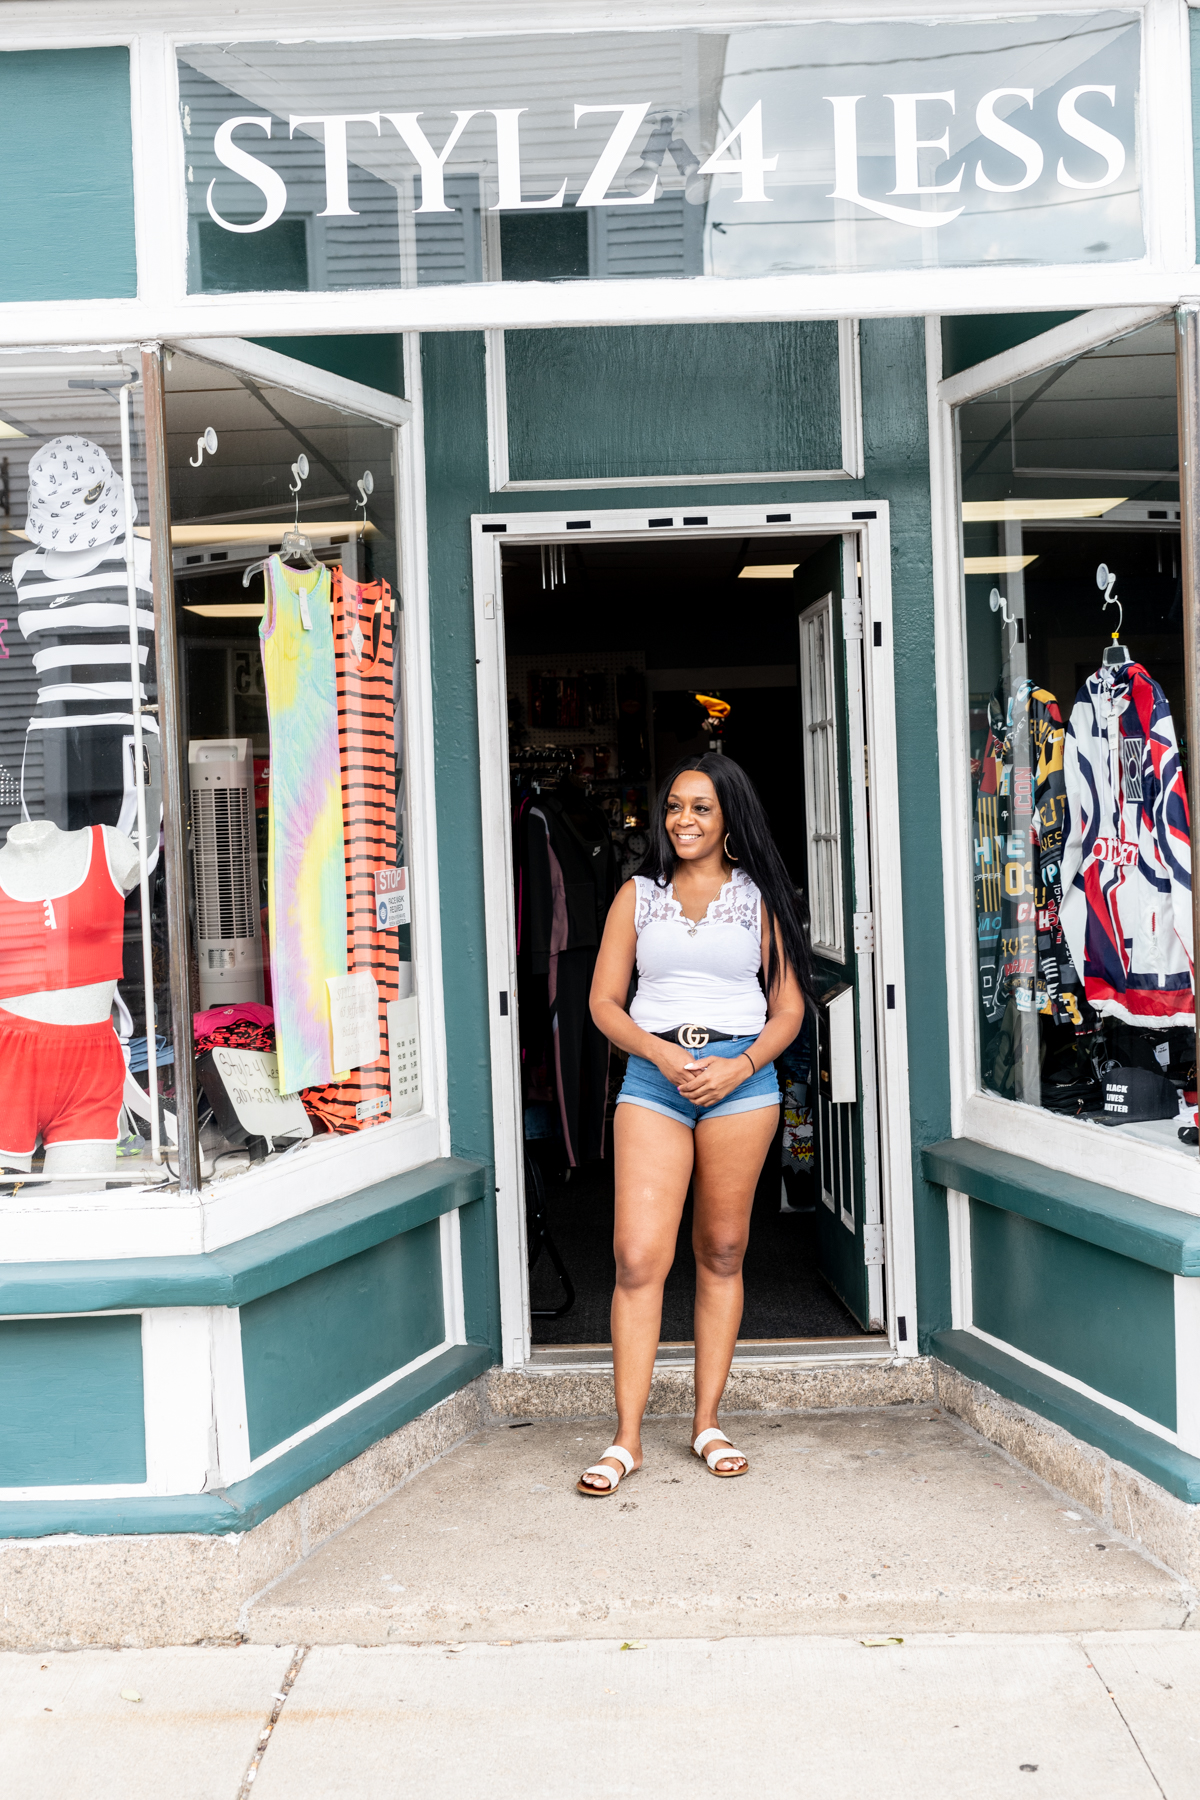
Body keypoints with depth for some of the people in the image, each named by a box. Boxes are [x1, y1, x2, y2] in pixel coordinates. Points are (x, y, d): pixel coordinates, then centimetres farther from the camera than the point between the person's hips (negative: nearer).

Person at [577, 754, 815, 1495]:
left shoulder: (759, 897, 9)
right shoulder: (639, 895, 12)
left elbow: (788, 1008, 6)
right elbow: (605, 1001, 8)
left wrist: (741, 1066, -10)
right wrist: (662, 1052, -9)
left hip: (740, 1077, 0)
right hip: (652, 1076, 0)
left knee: (722, 1252, 7)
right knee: (638, 1257, -7)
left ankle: (709, 1423, 18)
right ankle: (627, 1439, -1)